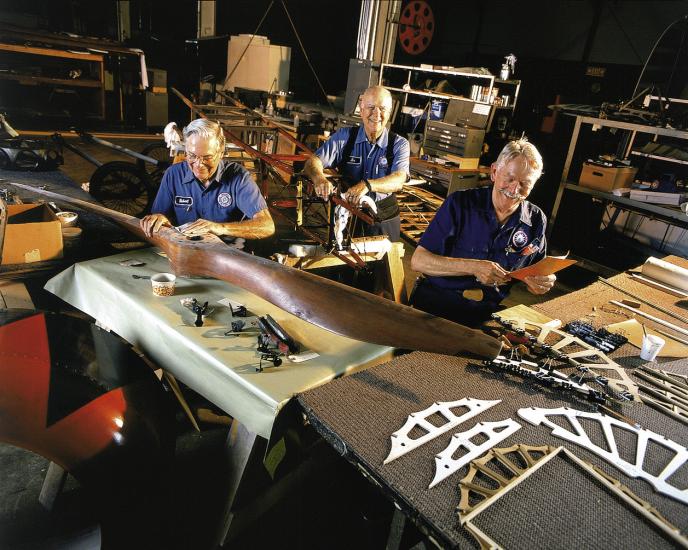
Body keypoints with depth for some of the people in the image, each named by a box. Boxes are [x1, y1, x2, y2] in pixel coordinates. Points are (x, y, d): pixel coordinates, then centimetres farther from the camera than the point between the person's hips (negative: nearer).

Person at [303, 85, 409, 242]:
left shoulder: (399, 144, -5)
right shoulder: (344, 137, -1)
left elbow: (398, 180, -21)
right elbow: (314, 161, -11)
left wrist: (367, 185, -41)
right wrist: (319, 178, -35)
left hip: (384, 220, 0)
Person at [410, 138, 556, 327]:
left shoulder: (536, 221, 5)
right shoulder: (460, 203, -5)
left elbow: (536, 274, 19)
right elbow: (418, 260, -11)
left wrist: (545, 282, -6)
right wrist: (473, 267, -23)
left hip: (490, 311, 5)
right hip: (436, 299, -4)